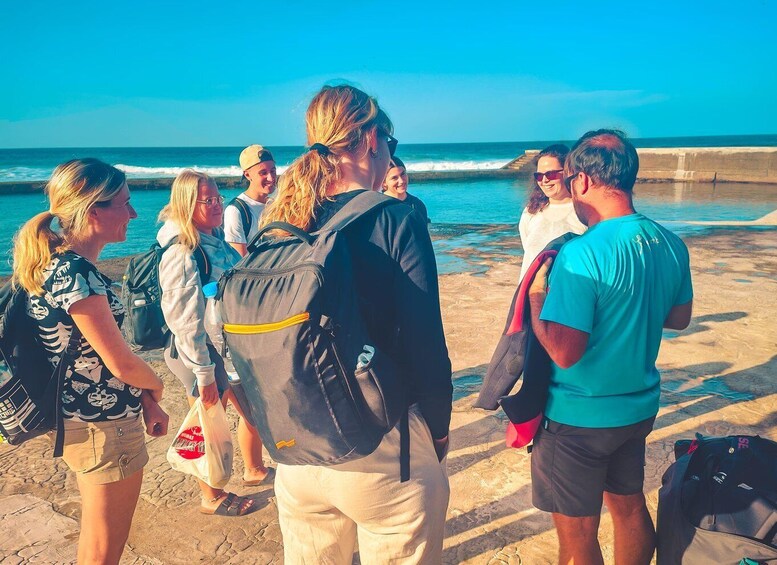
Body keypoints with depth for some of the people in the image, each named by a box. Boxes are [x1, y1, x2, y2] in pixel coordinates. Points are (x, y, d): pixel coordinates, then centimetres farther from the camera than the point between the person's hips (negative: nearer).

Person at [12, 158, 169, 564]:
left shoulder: (57, 263, 6)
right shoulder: (75, 274, -24)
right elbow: (120, 363, -22)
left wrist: (144, 402, 6)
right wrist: (154, 387, -1)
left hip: (76, 419, 9)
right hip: (102, 427, -9)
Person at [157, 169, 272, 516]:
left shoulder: (219, 241, 3)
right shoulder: (181, 254, -23)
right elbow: (185, 321, -24)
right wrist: (204, 375, -21)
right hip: (202, 353, -8)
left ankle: (254, 471, 44)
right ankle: (212, 498, 32)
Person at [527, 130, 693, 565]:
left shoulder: (581, 254, -27)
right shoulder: (671, 245, -3)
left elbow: (564, 351, -27)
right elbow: (679, 317, 11)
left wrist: (537, 297, -13)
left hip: (580, 417, -7)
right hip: (640, 407, 7)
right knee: (630, 506, 26)